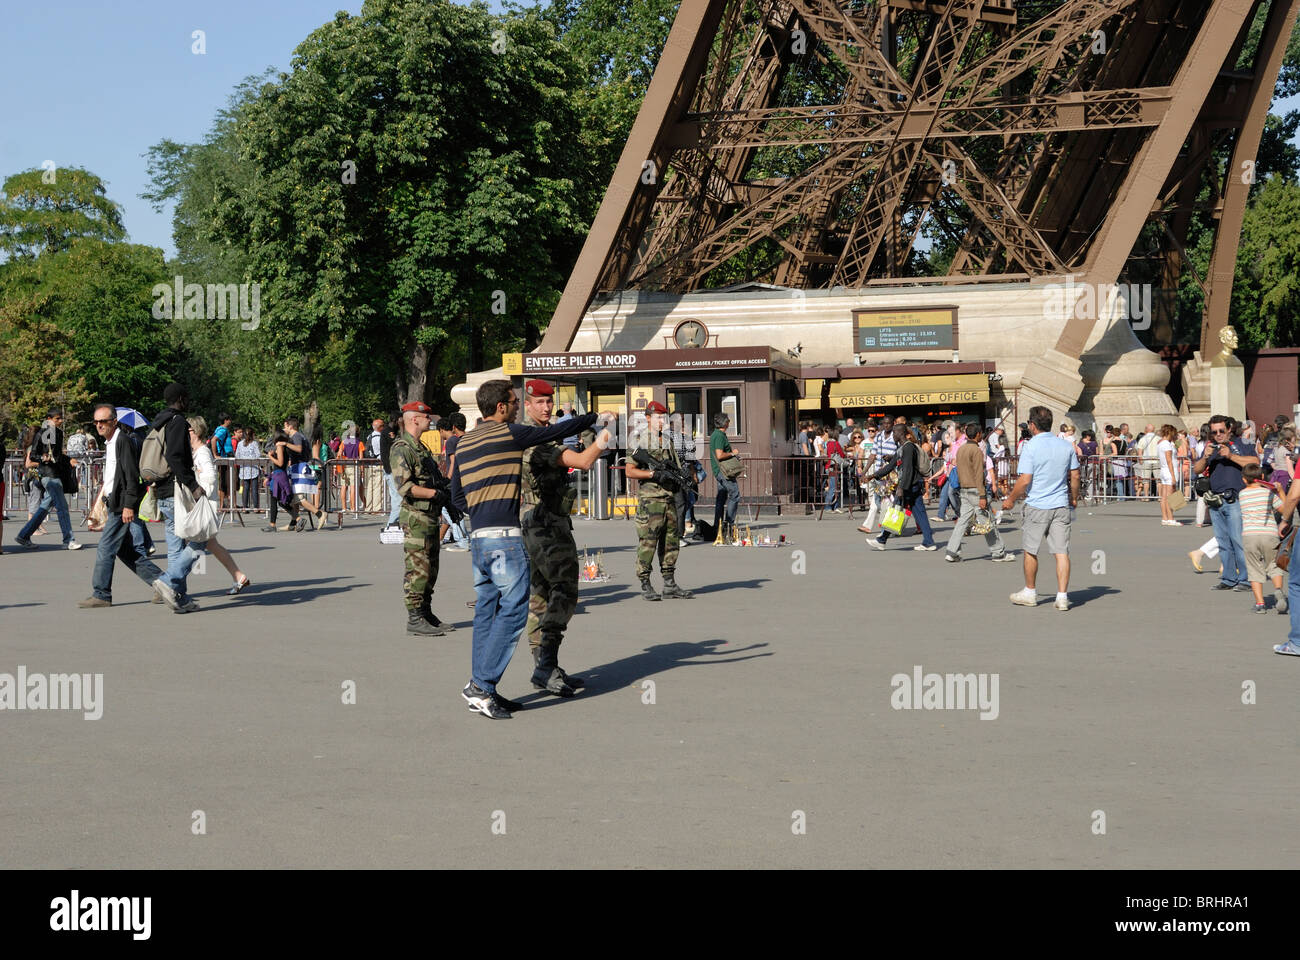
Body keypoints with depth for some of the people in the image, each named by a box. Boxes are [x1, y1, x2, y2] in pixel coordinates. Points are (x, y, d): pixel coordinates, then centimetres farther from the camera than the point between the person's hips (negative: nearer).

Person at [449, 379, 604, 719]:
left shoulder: (464, 443, 15)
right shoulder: (509, 433, -6)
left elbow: (457, 495, 19)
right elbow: (556, 431, 2)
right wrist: (597, 418, 15)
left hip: (477, 537, 8)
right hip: (505, 538, -8)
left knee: (486, 612, 12)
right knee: (513, 612, -5)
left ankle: (481, 691, 14)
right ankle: (481, 685, -9)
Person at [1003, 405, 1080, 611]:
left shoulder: (1030, 447, -11)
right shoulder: (1066, 445, 3)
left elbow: (1024, 480, -14)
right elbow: (1075, 476, 9)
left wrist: (1011, 499, 0)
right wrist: (1074, 498, 23)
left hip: (1037, 506, -4)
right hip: (1061, 505, 4)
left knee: (1030, 551, 12)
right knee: (1061, 552, 2)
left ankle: (1030, 593, 23)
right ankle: (1062, 596, -2)